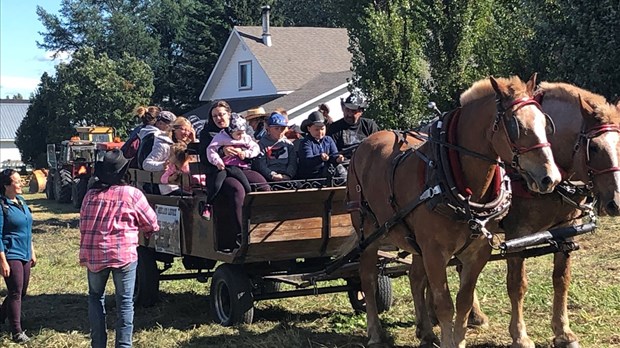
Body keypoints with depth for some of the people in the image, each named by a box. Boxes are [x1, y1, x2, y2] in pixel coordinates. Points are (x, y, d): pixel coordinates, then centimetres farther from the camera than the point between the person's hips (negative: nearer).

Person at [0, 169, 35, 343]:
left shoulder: (21, 201, 11)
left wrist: (32, 252, 19)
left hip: (24, 255, 8)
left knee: (21, 292, 13)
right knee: (15, 293, -4)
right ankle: (17, 332, 4)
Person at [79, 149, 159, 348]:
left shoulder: (91, 194, 7)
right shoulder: (132, 194, -3)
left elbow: (83, 225, 12)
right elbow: (151, 224, 4)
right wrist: (148, 233, 26)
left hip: (93, 255, 3)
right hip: (124, 255, -3)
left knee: (96, 297, 19)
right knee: (125, 302, 4)